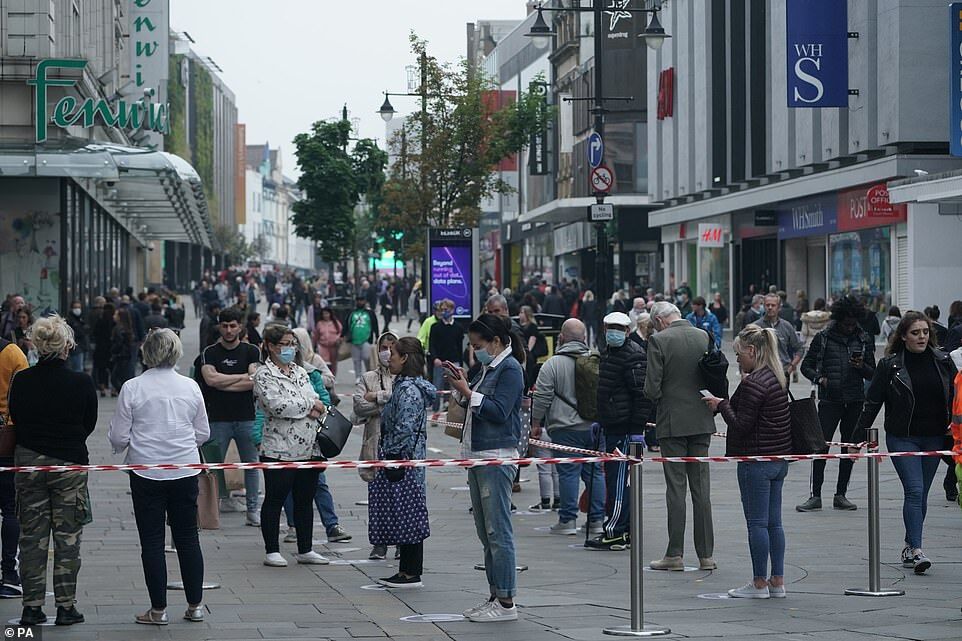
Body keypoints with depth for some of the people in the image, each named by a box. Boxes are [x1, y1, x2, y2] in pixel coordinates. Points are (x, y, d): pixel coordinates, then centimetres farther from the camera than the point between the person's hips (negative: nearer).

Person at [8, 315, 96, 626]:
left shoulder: (21, 380, -8)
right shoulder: (81, 383, -14)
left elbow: (15, 417, 6)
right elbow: (89, 424, 0)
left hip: (28, 462, 2)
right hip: (70, 463, -2)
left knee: (32, 535, 10)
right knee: (67, 536, 6)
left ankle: (32, 606, 11)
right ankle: (66, 606, 7)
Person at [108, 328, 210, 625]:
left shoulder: (132, 388, -9)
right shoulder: (190, 387, -1)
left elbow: (119, 437, -6)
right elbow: (203, 433, 7)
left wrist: (120, 447, 17)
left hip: (146, 472, -3)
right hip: (185, 471, 3)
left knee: (152, 541, 5)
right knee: (188, 537, 12)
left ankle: (158, 609, 7)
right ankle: (195, 605, 16)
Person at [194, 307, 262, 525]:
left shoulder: (251, 352, 4)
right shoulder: (209, 354, 4)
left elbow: (254, 382, -9)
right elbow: (211, 379, -13)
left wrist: (224, 383, -10)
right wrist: (242, 377, -6)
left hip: (247, 418, 1)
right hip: (218, 419, -1)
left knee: (251, 464, 3)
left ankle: (252, 509, 10)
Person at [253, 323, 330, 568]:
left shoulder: (300, 372, 16)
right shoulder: (264, 375, -6)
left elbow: (317, 403, 14)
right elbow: (276, 405, -20)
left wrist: (317, 410, -11)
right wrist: (309, 406, -9)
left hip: (309, 448, 7)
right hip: (279, 449, -7)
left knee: (305, 500, 11)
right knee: (274, 500, 1)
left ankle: (305, 550, 19)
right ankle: (272, 551, 8)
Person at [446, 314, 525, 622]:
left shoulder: (510, 369, -11)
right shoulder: (489, 368, 17)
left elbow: (499, 411, -18)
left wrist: (468, 392, -14)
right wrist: (462, 388, 8)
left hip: (497, 458, -10)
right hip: (479, 456, 10)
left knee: (498, 531, -9)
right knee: (485, 532, 12)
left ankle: (506, 602, -6)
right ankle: (495, 596, 18)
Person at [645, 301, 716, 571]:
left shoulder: (659, 340, -11)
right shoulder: (705, 337, 3)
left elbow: (652, 388, -12)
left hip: (672, 422, -4)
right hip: (702, 421, 4)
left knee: (676, 487, 0)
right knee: (701, 487, 7)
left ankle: (675, 554, 1)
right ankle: (705, 554, 8)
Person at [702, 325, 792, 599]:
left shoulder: (753, 383, -18)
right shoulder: (778, 378, 11)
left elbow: (741, 425, -18)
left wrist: (721, 405, -5)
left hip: (756, 460, -9)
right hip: (779, 459, 9)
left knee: (757, 523, -2)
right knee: (774, 522, 12)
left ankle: (759, 583, 3)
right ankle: (777, 582, 14)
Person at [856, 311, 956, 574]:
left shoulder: (942, 361, 4)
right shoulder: (890, 365, -4)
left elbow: (955, 397, 11)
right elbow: (872, 402, 0)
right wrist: (860, 436, -3)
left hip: (934, 438, 3)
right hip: (902, 438, -3)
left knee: (921, 494, 9)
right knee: (914, 490, -15)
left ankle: (909, 547, 20)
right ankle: (916, 550, -19)